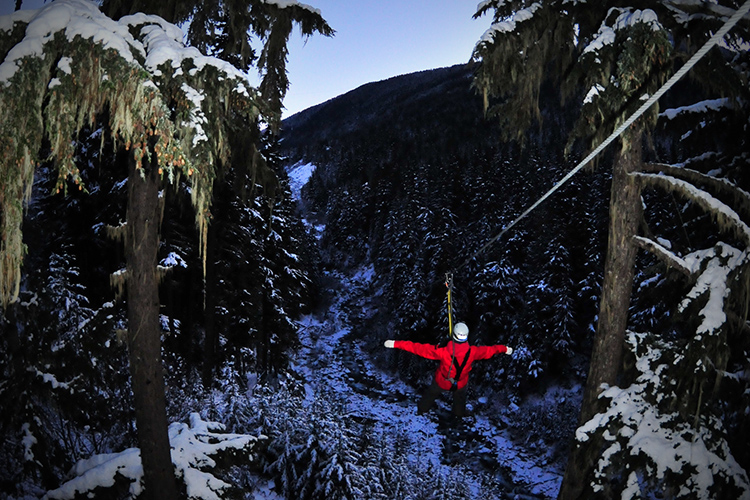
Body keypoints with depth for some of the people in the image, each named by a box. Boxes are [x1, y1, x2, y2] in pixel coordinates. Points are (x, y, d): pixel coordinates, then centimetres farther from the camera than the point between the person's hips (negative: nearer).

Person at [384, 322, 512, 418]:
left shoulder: (443, 352, -41)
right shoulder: (472, 352, -34)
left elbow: (420, 349, -38)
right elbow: (489, 350, -15)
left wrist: (396, 344, -33)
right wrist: (504, 349, 7)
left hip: (442, 382, -1)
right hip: (461, 384, 1)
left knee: (432, 393, 32)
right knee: (460, 397, 36)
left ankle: (421, 410, 59)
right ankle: (459, 414, 64)